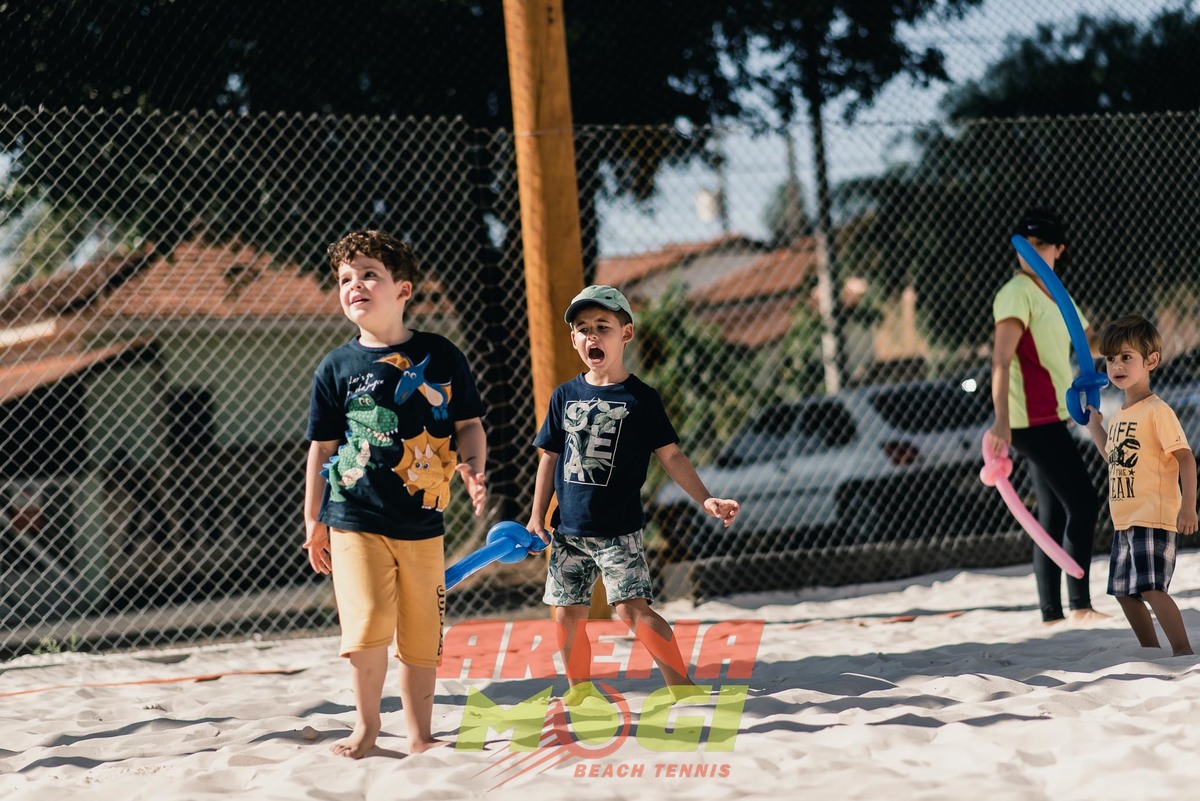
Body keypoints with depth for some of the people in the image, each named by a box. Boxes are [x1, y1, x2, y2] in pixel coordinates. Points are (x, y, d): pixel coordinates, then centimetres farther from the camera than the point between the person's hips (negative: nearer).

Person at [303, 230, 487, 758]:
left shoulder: (441, 357, 2)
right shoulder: (336, 368, 2)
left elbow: (468, 424, 10)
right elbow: (322, 448, 7)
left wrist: (472, 470, -8)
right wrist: (314, 520, 7)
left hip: (421, 521, 1)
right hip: (357, 520, -1)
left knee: (422, 634, 7)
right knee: (367, 625, -12)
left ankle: (419, 734, 22)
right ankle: (367, 724, 8)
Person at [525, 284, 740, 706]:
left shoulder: (641, 398, -2)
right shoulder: (565, 396, 7)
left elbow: (671, 454, -2)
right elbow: (551, 458, 13)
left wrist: (706, 499, -12)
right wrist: (537, 516, 10)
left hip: (618, 529, -4)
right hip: (568, 529, 4)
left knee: (632, 607, -14)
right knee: (567, 614, 7)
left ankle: (682, 685, -7)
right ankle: (579, 688, 24)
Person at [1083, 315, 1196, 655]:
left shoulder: (1157, 411, -13)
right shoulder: (1119, 416, 14)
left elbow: (1185, 458, -16)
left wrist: (1188, 507, -23)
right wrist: (1094, 426, 23)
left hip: (1153, 518, -9)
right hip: (1124, 521, 9)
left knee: (1151, 587, -18)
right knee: (1124, 591, 13)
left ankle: (1182, 649, -13)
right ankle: (1151, 652, 24)